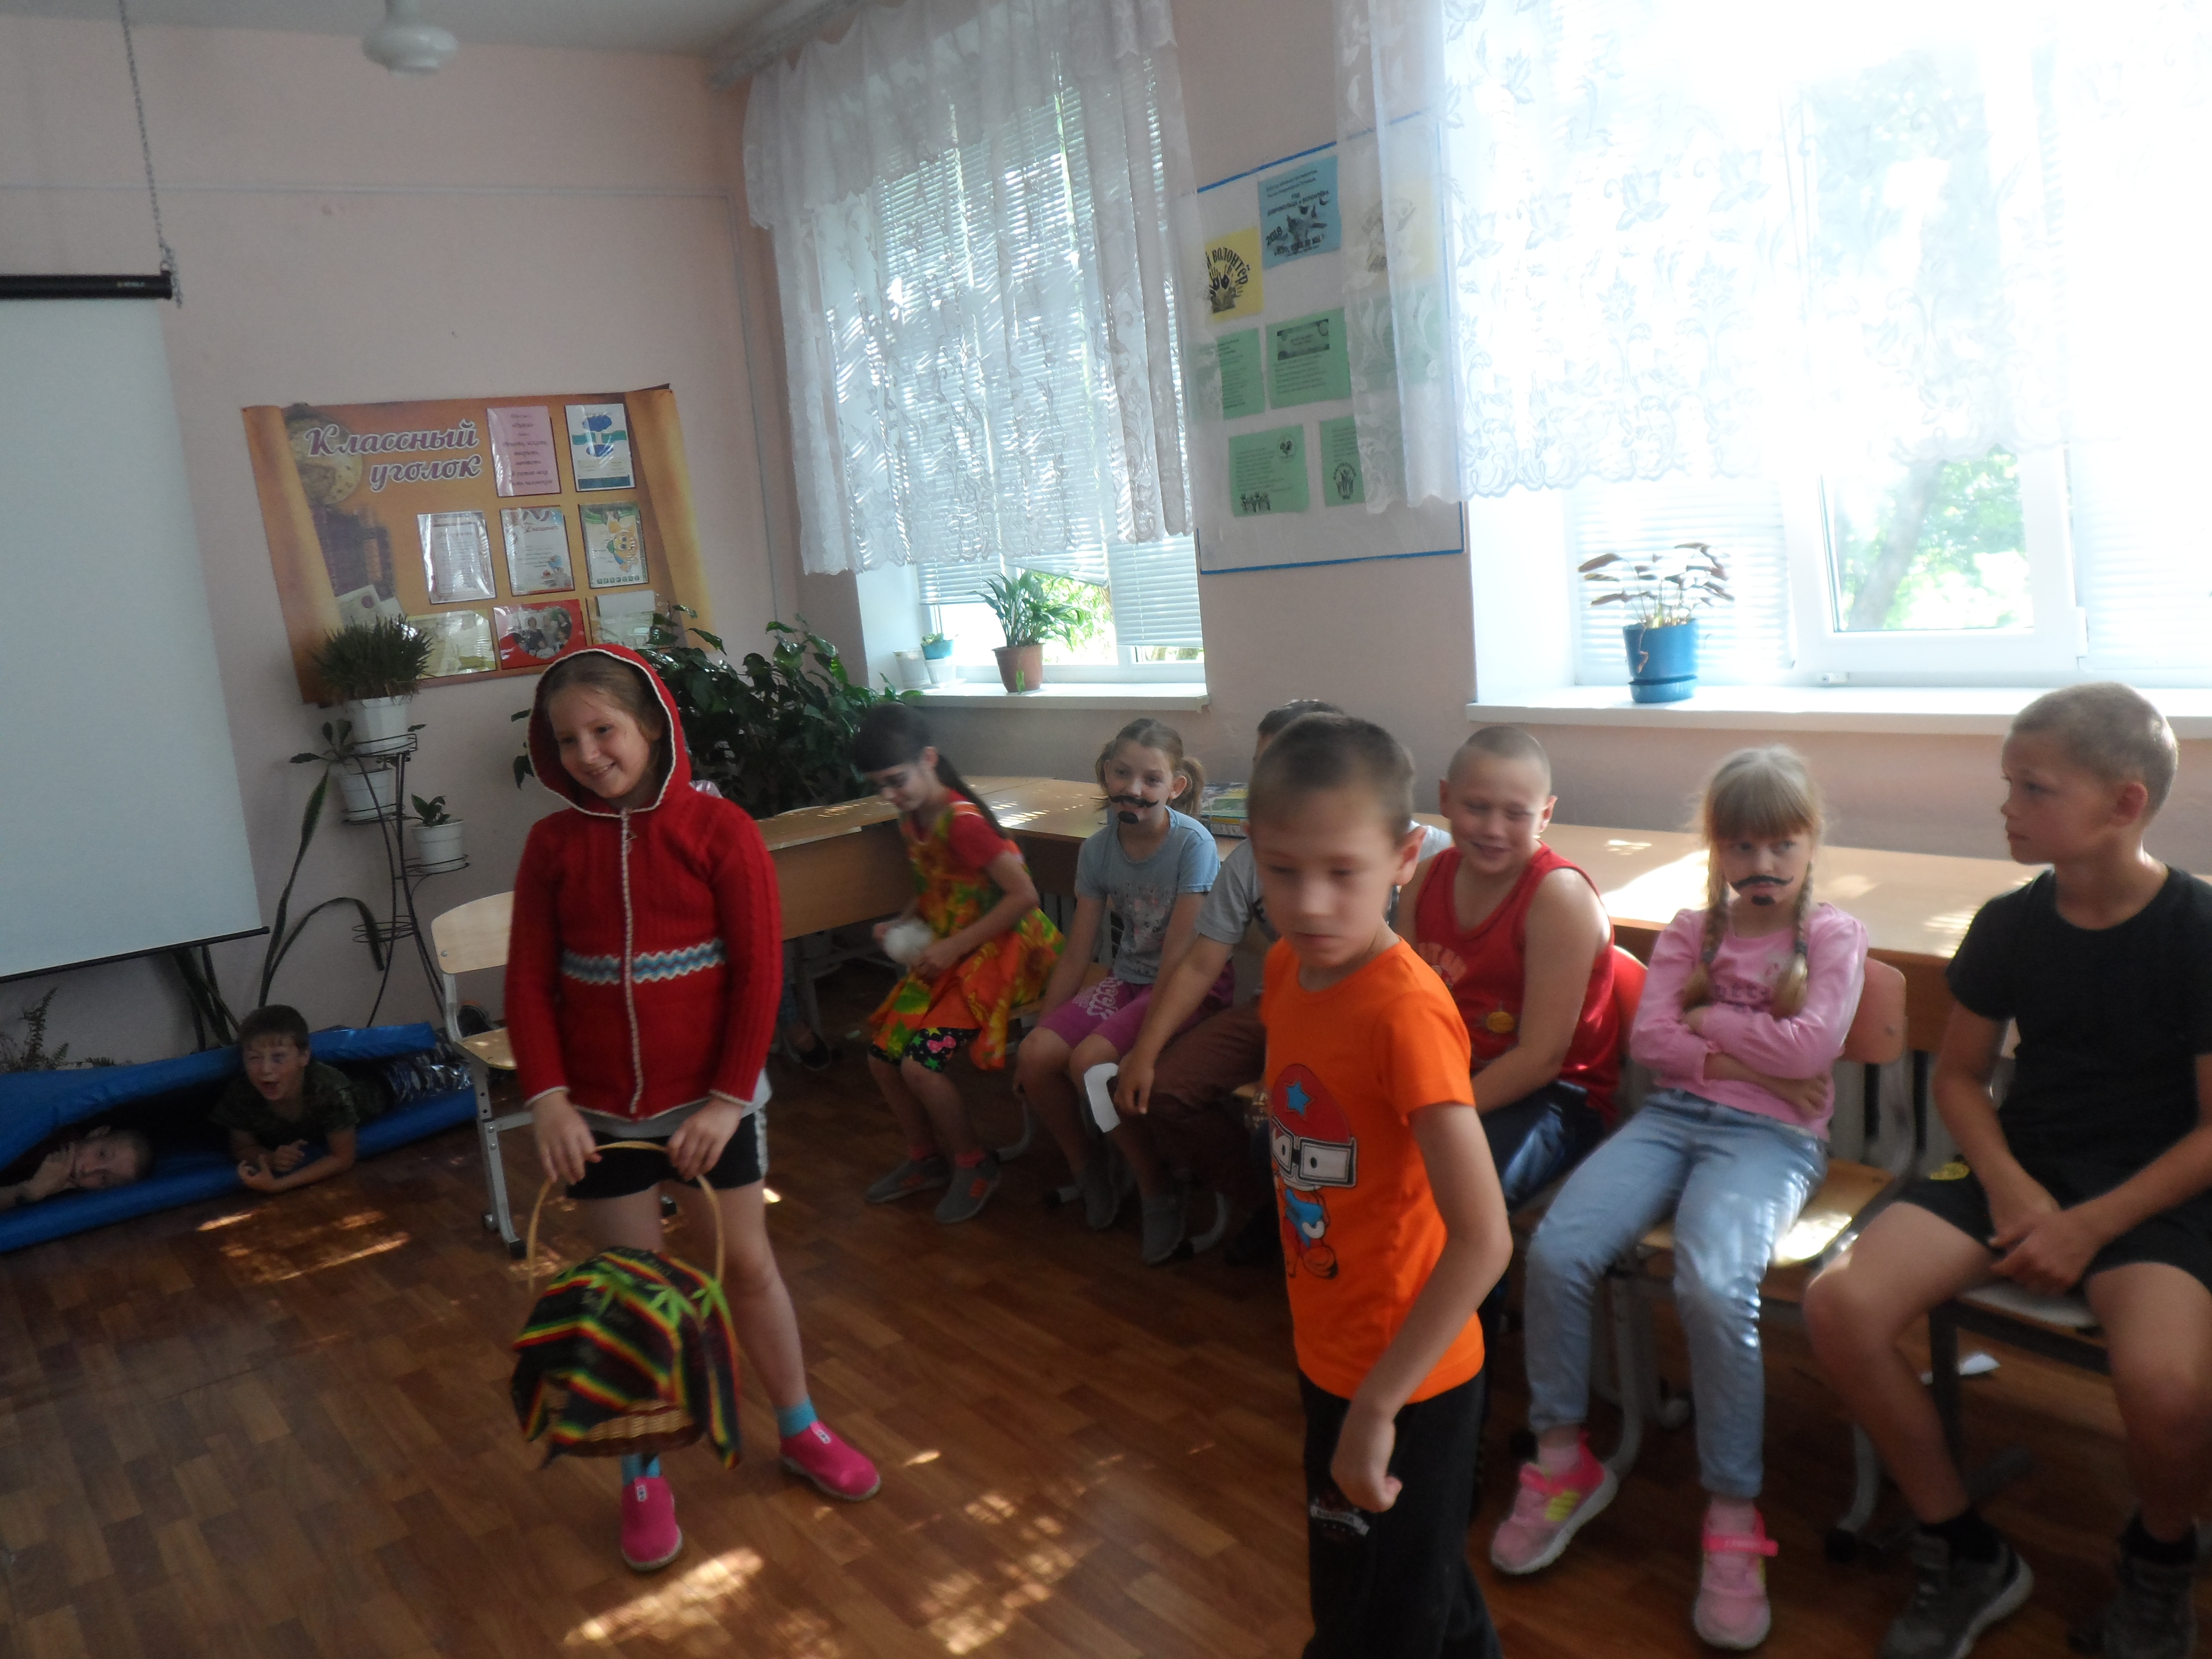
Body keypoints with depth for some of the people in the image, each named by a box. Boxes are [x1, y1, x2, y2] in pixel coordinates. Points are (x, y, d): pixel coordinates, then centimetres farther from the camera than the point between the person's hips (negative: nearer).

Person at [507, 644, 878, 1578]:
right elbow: (530, 983, -2)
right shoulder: (552, 844, -3)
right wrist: (548, 1100, -12)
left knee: (747, 1264, 12)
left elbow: (757, 975, -10)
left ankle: (800, 1431, 31)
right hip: (599, 1112, 2)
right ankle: (643, 1477, 27)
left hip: (710, 1101, -1)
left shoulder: (719, 830, -10)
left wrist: (727, 1099, -13)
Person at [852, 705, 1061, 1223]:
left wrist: (956, 946, -22)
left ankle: (975, 1163, 5)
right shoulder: (912, 819, 7)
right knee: (882, 1053, 3)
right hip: (947, 951, 9)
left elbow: (1024, 895, -25)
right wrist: (901, 924, 3)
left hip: (1000, 948, -9)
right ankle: (927, 1158, 25)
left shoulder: (961, 821, -23)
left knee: (920, 1062, -20)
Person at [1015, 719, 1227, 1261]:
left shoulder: (1193, 844, -17)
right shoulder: (1098, 850, -1)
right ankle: (1085, 1166, 10)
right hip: (1129, 979, 6)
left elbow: (1177, 958, -20)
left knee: (1092, 1060, -27)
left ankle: (1158, 1190, -5)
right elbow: (1074, 957, 5)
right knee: (1036, 1056, -17)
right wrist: (1040, 1030, 2)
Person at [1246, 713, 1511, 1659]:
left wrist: (1376, 1406, -26)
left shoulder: (1405, 1012, -28)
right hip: (1328, 1352, 7)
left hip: (1405, 1378, -7)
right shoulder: (1287, 967, -5)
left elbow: (1483, 1241, -31)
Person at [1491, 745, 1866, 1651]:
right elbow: (1648, 1038, 3)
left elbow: (1812, 1045, -10)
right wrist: (1753, 1059, -7)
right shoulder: (1689, 930, 16)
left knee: (1714, 1285, -33)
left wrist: (1708, 1018, -1)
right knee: (1556, 1251, -21)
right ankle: (1563, 1460, -1)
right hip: (1671, 1116, 4)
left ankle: (1732, 1515, -15)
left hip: (1768, 1135, -3)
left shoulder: (1834, 934, 7)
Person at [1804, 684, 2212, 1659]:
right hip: (2018, 1166, 4)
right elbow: (1959, 1076, 11)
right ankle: (1965, 1556, 3)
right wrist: (2008, 1187, -7)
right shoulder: (2009, 925, 2)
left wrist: (2089, 1226, -18)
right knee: (1841, 1305, -20)